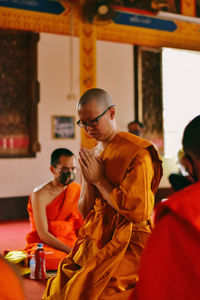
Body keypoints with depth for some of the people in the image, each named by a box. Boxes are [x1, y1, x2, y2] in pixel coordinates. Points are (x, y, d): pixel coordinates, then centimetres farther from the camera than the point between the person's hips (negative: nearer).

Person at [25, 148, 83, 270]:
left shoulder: (78, 190, 5)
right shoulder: (40, 195, -13)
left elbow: (81, 224, 7)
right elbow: (43, 234, -16)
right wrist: (71, 251, -23)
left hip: (70, 241, 5)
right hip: (45, 245, -5)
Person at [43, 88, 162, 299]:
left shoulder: (137, 154, -10)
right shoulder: (92, 156, 12)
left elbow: (137, 212, -18)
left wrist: (99, 180, -11)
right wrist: (88, 182, -5)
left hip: (126, 248, -6)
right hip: (95, 246, 6)